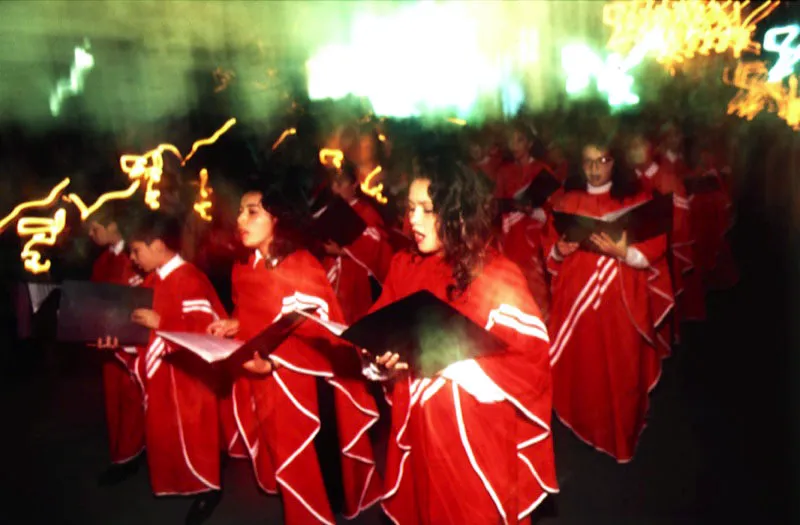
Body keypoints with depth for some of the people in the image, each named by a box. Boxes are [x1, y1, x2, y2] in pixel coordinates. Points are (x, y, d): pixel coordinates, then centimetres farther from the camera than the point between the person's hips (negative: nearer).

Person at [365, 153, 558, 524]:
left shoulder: (497, 277, -15)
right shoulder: (403, 266, 1)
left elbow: (532, 361, -18)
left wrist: (451, 362, -24)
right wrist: (383, 363, -15)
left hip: (478, 439, -4)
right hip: (418, 431, 5)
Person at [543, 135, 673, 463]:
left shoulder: (635, 198, 0)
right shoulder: (567, 199, 7)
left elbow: (656, 245, -6)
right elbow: (548, 245, 8)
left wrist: (626, 253, -23)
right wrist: (559, 250, -13)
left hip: (622, 300, -2)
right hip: (576, 297, 2)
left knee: (622, 370, 5)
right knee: (580, 368, 6)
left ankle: (622, 436, 24)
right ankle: (586, 428, 26)